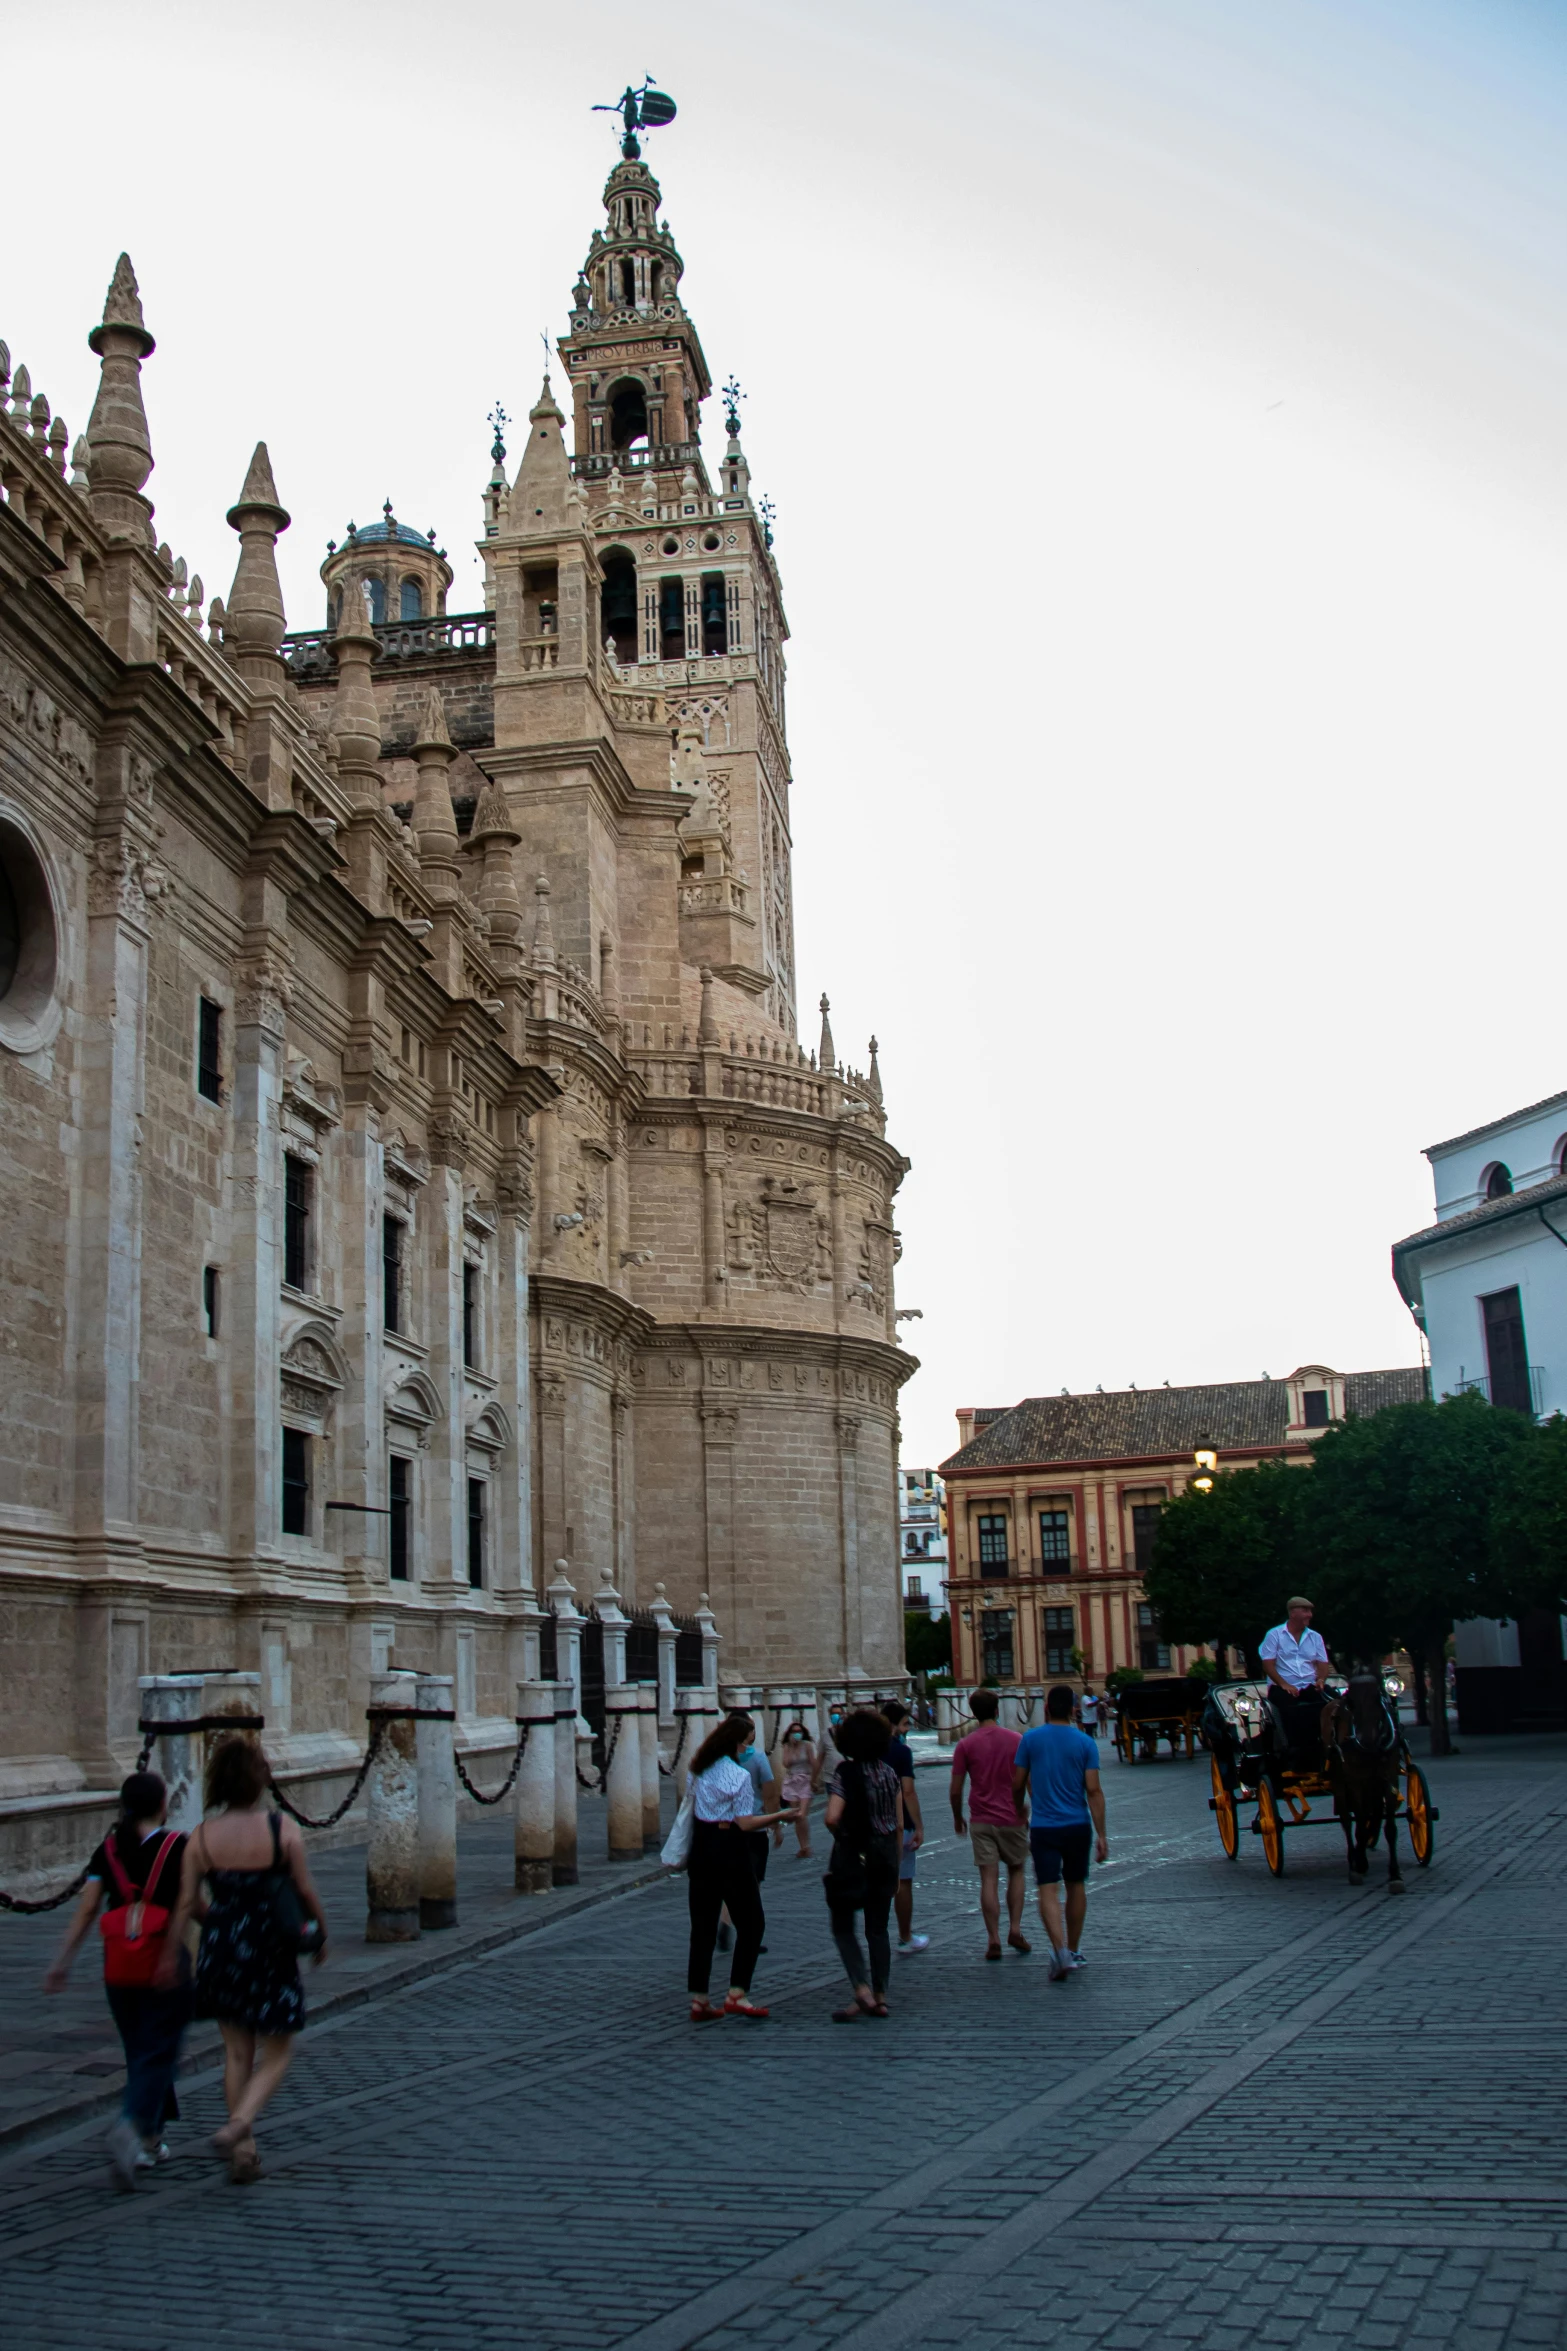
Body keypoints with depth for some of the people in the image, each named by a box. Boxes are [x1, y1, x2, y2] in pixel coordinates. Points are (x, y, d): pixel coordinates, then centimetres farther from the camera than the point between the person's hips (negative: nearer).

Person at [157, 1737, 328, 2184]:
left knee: (237, 2053, 17)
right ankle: (236, 2126, -12)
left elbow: (185, 1903, -3)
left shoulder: (202, 1836, -5)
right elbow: (305, 1891, -6)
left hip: (221, 1947, 3)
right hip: (270, 1950, -3)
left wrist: (170, 1955, 7)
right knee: (276, 2054, 10)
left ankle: (244, 2152, 19)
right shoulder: (282, 1830, -12)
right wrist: (320, 1934, 10)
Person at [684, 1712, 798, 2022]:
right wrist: (779, 1816, -8)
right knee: (751, 1924, 5)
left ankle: (699, 2000, 9)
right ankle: (737, 1994, 0)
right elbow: (745, 1824, -15)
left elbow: (691, 1810, 13)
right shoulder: (739, 1775, -13)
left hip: (701, 1849, 7)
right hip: (730, 1851, -7)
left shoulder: (700, 1772, 8)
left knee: (702, 1927, 8)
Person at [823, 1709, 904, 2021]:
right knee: (878, 1928, 13)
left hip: (853, 1855, -5)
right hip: (885, 1855, 5)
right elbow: (899, 1825, 7)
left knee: (843, 1926, 5)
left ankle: (862, 1990, -10)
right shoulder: (889, 1772, 4)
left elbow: (832, 1818, -23)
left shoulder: (846, 1772, -12)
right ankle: (880, 1997, 13)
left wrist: (842, 1836, -1)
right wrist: (896, 1867, 15)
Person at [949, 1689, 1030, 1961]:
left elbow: (955, 1790, -2)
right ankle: (1015, 1929, 8)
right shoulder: (1016, 1740, -2)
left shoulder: (965, 1745, -3)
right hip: (1012, 1818, 0)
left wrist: (958, 1818, 14)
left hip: (981, 1821, 0)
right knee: (1017, 1871, 17)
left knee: (988, 1879, 1)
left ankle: (993, 1939, -2)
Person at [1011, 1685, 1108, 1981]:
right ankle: (1074, 1951, 28)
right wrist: (1101, 1835, -6)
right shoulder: (1085, 1743, -3)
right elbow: (1094, 1791, -8)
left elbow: (1018, 1784, 2)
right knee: (1076, 1886, 17)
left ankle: (1059, 1949, -25)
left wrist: (1019, 1813, 22)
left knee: (1048, 1890, -5)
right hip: (1077, 1826, 1)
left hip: (1043, 1827, -1)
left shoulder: (1030, 1739, -3)